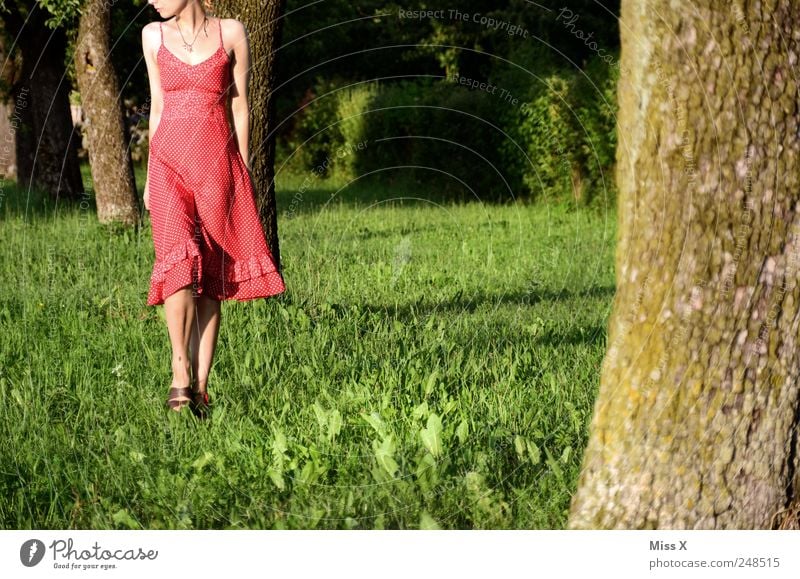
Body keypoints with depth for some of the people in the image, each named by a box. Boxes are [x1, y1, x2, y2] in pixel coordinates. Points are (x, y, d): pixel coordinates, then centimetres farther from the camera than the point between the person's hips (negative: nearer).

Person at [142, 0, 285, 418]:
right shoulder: (153, 35, 9)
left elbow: (239, 105, 6)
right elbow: (157, 106, 14)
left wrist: (243, 172, 5)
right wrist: (150, 176, 13)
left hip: (217, 164, -1)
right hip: (169, 162, 1)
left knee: (212, 274, -2)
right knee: (179, 260, -18)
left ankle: (201, 385, 0)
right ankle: (180, 372, -13)